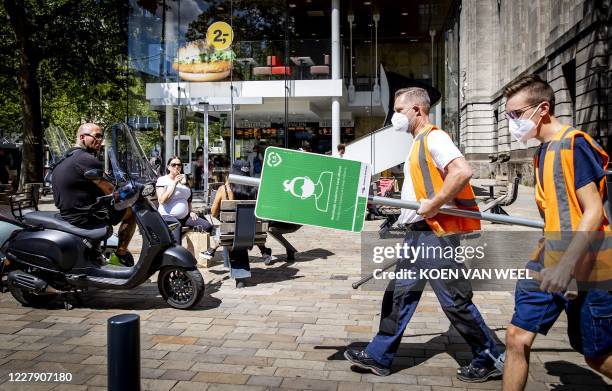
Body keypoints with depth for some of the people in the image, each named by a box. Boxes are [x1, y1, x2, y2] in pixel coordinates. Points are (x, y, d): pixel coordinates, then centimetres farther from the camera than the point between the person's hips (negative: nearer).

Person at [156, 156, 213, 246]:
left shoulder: (183, 179, 17)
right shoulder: (162, 180, -1)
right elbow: (161, 200, -15)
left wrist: (191, 211, 10)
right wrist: (174, 183, -15)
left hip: (185, 217, 6)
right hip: (168, 216, -6)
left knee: (208, 226, -12)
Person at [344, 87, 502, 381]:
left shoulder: (434, 138, -12)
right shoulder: (419, 143, 18)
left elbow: (463, 172, -26)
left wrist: (433, 204, -23)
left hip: (436, 233, -10)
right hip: (418, 233, 10)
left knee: (455, 300, 0)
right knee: (399, 295, 12)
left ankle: (490, 359, 17)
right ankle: (379, 357, 20)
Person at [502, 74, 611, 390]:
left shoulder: (573, 143, -15)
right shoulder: (543, 151, 11)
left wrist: (567, 264, -27)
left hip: (584, 267, -7)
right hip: (549, 263, 8)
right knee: (517, 338, 4)